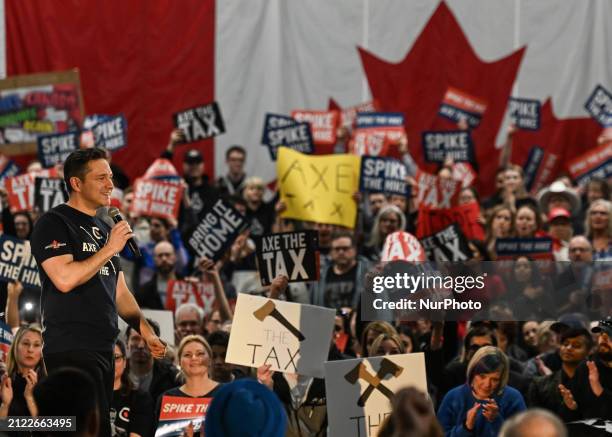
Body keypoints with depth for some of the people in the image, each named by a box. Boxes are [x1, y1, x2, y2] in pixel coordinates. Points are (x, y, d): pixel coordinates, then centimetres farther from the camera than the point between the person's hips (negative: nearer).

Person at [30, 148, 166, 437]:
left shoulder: (104, 230, 20)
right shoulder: (54, 224, -5)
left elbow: (119, 292, 24)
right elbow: (65, 278, -19)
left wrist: (146, 331, 13)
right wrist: (110, 249, -13)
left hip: (103, 348, 8)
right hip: (71, 348, -8)